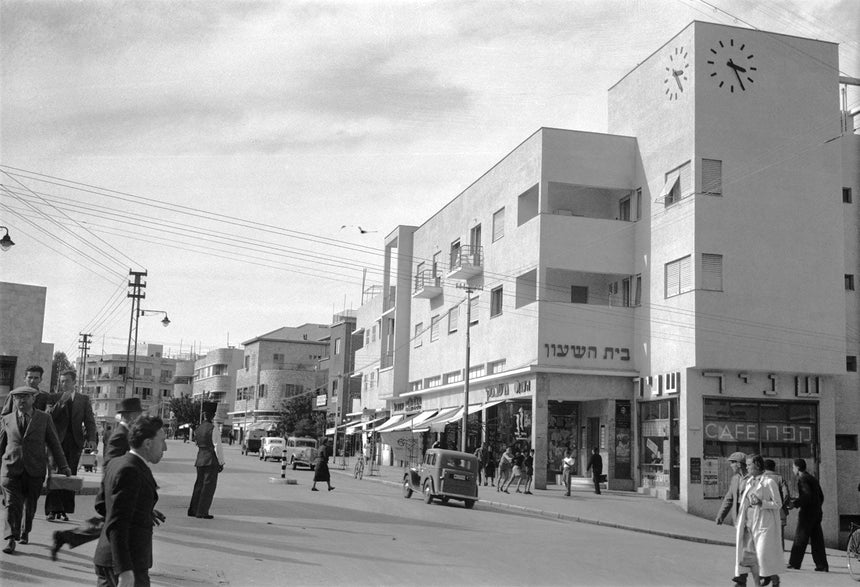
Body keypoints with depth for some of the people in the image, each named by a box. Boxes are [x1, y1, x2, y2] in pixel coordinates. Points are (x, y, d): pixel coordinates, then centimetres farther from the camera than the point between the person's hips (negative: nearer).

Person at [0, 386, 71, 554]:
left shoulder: (44, 419, 5)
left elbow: (54, 444, 7)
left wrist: (63, 466, 4)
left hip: (35, 471, 0)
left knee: (30, 505, 10)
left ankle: (25, 532, 32)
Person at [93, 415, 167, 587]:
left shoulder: (115, 464, 10)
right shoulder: (129, 471, -19)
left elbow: (102, 505, 22)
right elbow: (116, 526, -24)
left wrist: (145, 512, 21)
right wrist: (125, 570, -28)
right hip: (128, 563, -9)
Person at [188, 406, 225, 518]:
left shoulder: (198, 429, 8)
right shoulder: (214, 429, -11)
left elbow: (198, 445, 15)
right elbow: (217, 447, -12)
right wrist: (221, 462, -6)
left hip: (200, 459, 6)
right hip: (211, 460, -6)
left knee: (199, 484, 15)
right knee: (208, 486, 1)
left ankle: (193, 510, 19)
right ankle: (202, 512, 2)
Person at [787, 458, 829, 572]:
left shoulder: (802, 479, -11)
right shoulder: (813, 478, 17)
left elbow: (807, 495, -24)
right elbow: (821, 496, 20)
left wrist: (795, 503, -19)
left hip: (807, 513, -8)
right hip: (817, 513, 8)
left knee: (800, 539, -2)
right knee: (817, 540, 8)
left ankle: (794, 563, 1)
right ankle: (822, 566, 6)